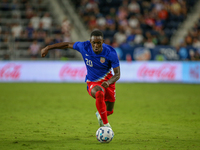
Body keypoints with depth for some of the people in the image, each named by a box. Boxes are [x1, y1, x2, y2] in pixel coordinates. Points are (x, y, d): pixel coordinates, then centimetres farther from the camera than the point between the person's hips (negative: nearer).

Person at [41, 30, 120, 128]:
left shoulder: (111, 53, -21)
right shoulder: (84, 47, -18)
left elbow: (117, 74, -17)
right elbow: (68, 45, 0)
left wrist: (109, 82, -38)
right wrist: (48, 48, 5)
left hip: (107, 80, 2)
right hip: (92, 83, -2)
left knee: (109, 111, 12)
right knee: (99, 93, -38)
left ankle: (100, 115, 52)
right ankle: (105, 124, -31)